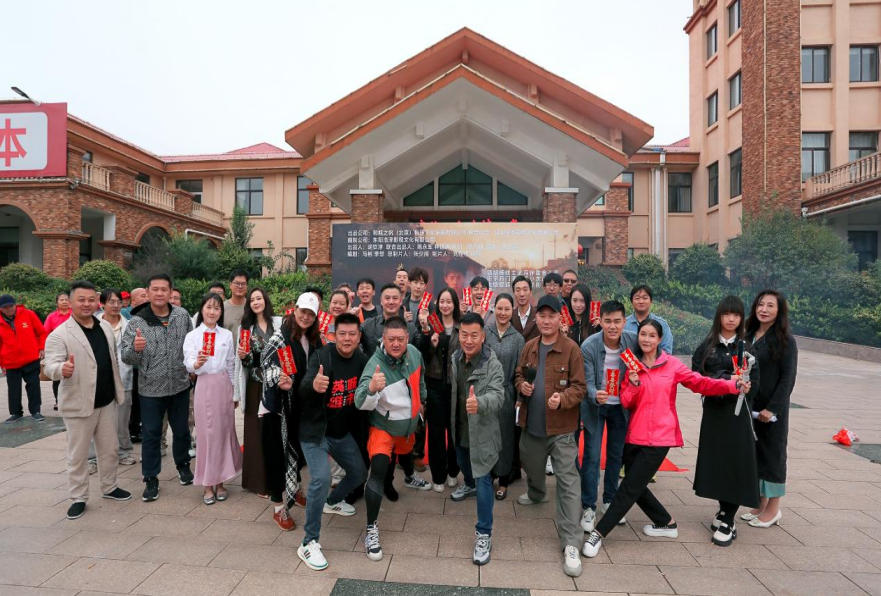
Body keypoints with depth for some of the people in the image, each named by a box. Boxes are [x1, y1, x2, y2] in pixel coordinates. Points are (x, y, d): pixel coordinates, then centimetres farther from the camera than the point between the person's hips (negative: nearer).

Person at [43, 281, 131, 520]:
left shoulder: (106, 327, 7)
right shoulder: (59, 334, -12)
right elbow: (50, 365, -22)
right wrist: (62, 370, -42)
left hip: (107, 401, 5)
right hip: (79, 404, -5)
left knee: (110, 448, 17)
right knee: (78, 455, 7)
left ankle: (109, 487, 34)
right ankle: (78, 497, 22)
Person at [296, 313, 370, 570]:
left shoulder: (361, 360, -5)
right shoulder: (321, 356, -21)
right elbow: (303, 391, -33)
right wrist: (313, 385, -55)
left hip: (342, 432, 6)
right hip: (315, 431, -6)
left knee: (359, 473, 17)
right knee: (321, 479, -21)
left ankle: (332, 501, 48)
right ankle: (309, 543, -4)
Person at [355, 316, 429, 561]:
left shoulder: (414, 353, -16)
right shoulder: (375, 365, -34)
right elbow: (362, 404, -44)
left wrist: (421, 399, 20)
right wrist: (371, 388, -64)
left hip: (409, 422, 6)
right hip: (383, 426, -6)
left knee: (406, 452, 32)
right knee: (379, 470, -20)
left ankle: (410, 477, 68)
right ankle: (371, 529, -6)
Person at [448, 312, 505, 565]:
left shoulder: (493, 365, -24)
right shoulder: (455, 358, -4)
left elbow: (497, 395, -38)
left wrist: (479, 403, -59)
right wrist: (450, 419, 17)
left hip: (482, 431, -7)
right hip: (459, 428, 7)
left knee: (483, 480, -5)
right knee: (463, 463, 30)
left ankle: (483, 534, 7)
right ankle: (469, 485, 62)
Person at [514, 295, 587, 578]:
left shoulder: (571, 349, -11)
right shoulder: (529, 347, 4)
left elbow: (579, 387, -11)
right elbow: (518, 374, 16)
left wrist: (562, 400, -29)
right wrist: (521, 385, -7)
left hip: (560, 426, -5)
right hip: (531, 423, 5)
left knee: (567, 481, -5)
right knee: (531, 466, 26)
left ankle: (571, 543, 0)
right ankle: (536, 494, 58)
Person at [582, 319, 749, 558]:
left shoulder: (672, 365, -1)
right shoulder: (632, 365, 6)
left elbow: (701, 383, -3)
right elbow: (625, 403, 2)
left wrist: (732, 384, -17)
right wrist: (633, 384, -17)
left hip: (659, 438, -4)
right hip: (634, 436, 4)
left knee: (630, 488, -5)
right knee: (636, 486, 13)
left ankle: (598, 533, 2)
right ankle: (666, 523, 37)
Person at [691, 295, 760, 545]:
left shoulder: (746, 347, 3)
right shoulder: (706, 346, 4)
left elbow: (753, 383, -2)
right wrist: (725, 379, -14)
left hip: (737, 412, -1)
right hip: (713, 411, 2)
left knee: (735, 464, -2)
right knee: (715, 462, 7)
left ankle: (727, 522, 6)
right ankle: (724, 512, 26)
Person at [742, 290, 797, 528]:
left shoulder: (785, 340, -8)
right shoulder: (749, 336, 8)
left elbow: (788, 378, -12)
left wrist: (772, 408, -17)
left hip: (772, 409, -6)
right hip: (749, 406, 6)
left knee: (772, 453, 5)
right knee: (752, 453, 12)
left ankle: (773, 508, 19)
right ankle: (760, 504, 25)